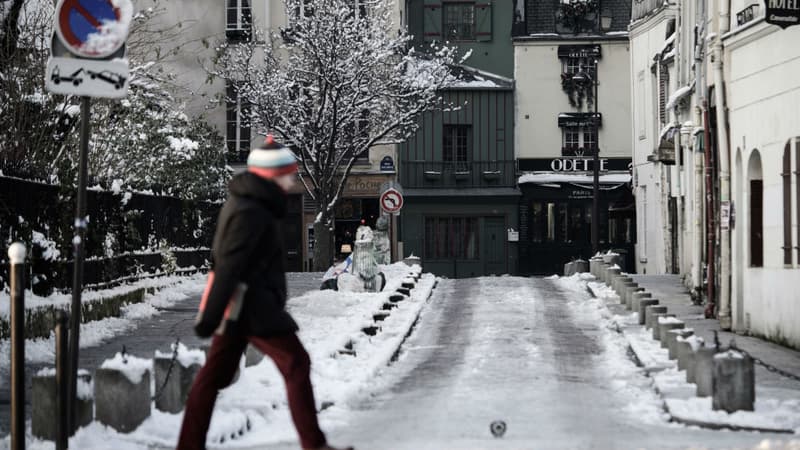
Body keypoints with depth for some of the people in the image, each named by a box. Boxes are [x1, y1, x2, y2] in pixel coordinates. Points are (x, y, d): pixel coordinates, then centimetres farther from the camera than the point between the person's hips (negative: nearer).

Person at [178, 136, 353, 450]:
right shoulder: (250, 213, -19)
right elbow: (228, 266, -23)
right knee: (296, 363, -3)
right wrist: (211, 316, -25)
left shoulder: (244, 203, 12)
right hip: (252, 305, -10)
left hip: (238, 304, 10)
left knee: (216, 372, 11)